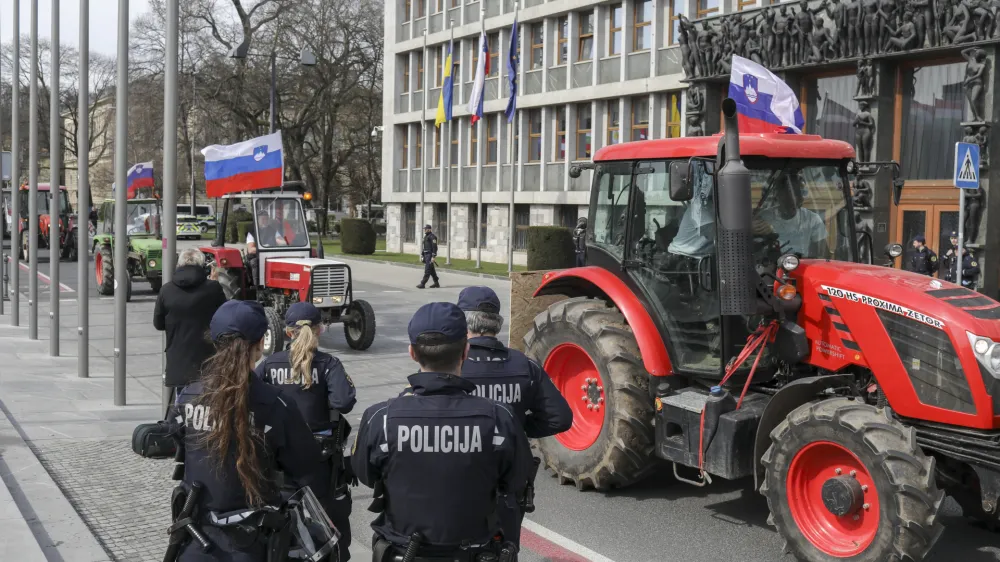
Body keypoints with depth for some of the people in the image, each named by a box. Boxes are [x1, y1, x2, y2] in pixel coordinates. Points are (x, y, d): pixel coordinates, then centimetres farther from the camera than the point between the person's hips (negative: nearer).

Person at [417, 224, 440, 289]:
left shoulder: (432, 237, -12)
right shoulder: (426, 237, 18)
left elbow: (435, 247, -18)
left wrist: (433, 257, -23)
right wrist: (422, 256, 20)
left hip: (430, 255, -10)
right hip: (426, 255, 10)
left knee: (427, 270, -10)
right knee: (431, 270, 13)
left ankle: (422, 284, -13)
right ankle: (436, 283, 19)